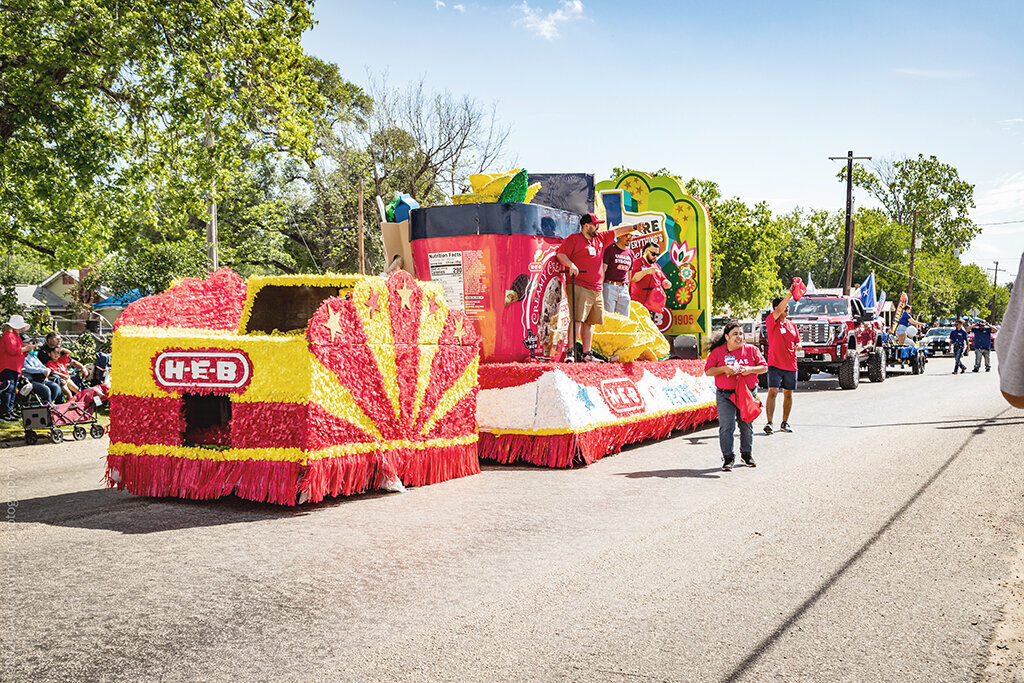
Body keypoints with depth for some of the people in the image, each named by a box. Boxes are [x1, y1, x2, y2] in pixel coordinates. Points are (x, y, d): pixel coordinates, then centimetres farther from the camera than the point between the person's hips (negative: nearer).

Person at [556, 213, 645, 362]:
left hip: (597, 290, 7)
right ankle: (571, 352, -18)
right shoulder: (573, 239, 2)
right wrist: (571, 265, -19)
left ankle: (586, 354, 12)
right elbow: (560, 254, -4)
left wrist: (635, 227, 23)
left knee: (589, 323, 8)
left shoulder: (601, 238, 21)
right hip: (580, 287, -7)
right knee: (577, 319, -16)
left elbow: (617, 231, 28)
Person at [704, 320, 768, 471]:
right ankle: (728, 457, -1)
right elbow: (708, 371, 0)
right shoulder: (717, 352, 2)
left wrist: (750, 369, -11)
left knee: (747, 426, 8)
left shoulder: (751, 350, 5)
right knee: (726, 426, -9)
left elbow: (764, 367, 7)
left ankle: (747, 454, 25)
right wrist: (724, 369, -16)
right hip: (725, 395, -2)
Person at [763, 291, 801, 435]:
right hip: (775, 364, -5)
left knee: (788, 394, 9)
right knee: (772, 392, -14)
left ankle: (784, 423, 19)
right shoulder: (771, 321, -3)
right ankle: (769, 423, -14)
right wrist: (790, 294, -29)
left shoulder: (792, 325, 13)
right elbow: (778, 310, -22)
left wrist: (798, 346, -4)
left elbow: (797, 341, 21)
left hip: (791, 365, 5)